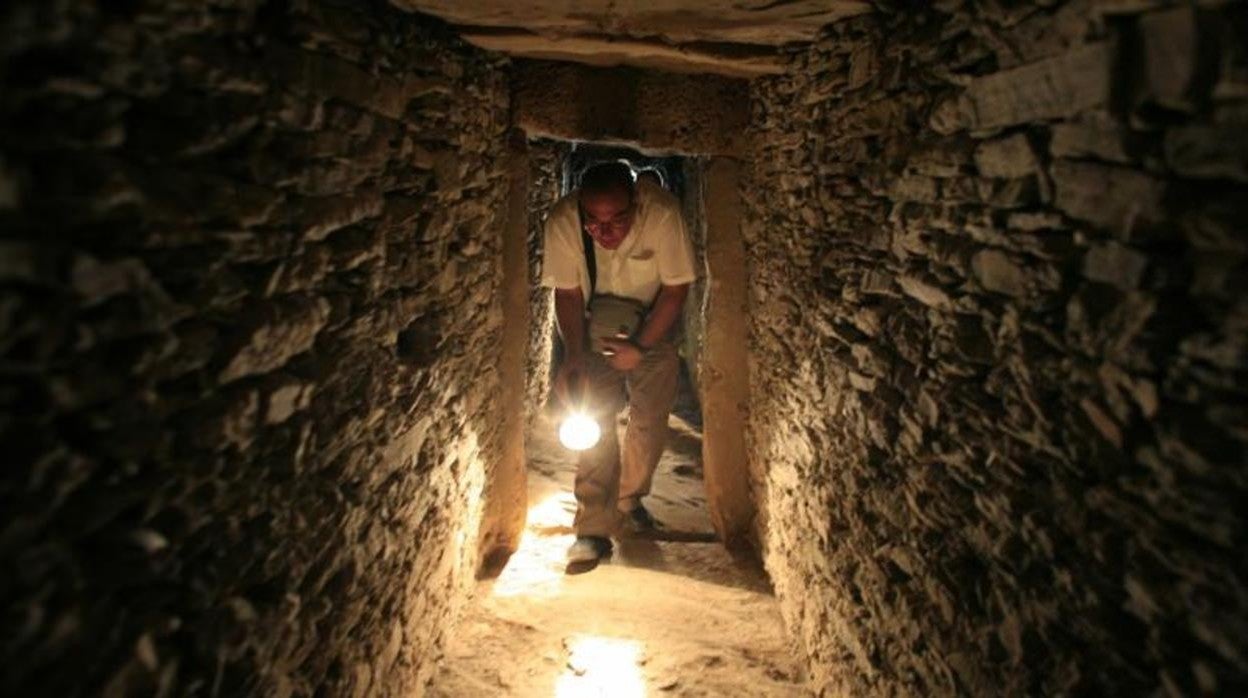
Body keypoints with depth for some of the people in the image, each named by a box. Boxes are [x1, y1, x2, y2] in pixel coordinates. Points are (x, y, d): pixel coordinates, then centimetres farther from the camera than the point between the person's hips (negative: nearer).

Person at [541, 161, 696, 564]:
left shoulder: (662, 214, -32)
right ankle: (594, 527, -3)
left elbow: (676, 289, -20)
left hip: (654, 327, 0)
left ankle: (629, 502, 25)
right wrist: (573, 356, -25)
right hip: (594, 329, 0)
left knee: (650, 420, 0)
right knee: (594, 419, -9)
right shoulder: (562, 222, -28)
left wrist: (642, 347, -23)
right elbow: (568, 294, -15)